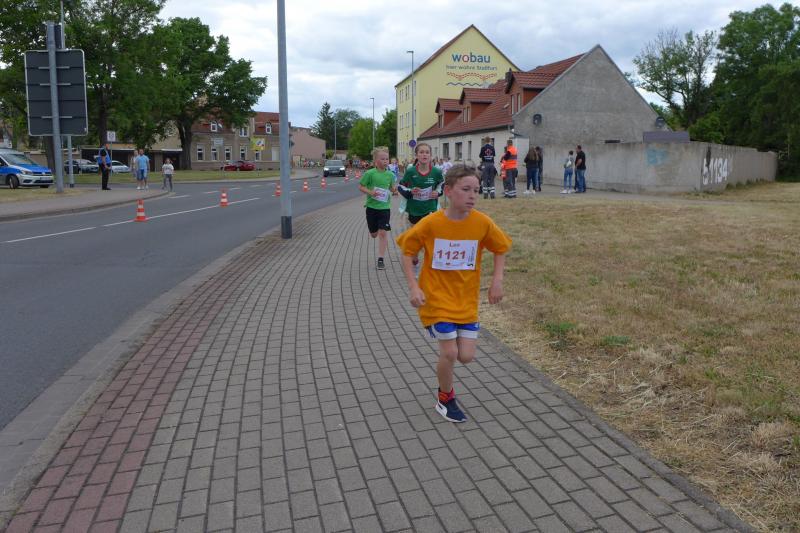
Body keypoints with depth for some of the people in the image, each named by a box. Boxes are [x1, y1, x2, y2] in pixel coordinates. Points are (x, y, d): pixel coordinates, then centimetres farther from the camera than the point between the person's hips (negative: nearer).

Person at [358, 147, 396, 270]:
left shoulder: (390, 175, 0)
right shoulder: (370, 173, -10)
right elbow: (360, 186, -5)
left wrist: (394, 189, -7)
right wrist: (370, 192, -21)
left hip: (385, 207, 1)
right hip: (372, 206, -1)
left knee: (383, 233, -7)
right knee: (374, 234, 13)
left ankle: (380, 259, 1)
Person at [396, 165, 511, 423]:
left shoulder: (483, 223, -10)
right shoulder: (431, 223, -16)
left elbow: (500, 248, 7)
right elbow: (407, 251, -4)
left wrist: (497, 280, -4)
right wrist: (413, 287, -12)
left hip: (467, 301, 3)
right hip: (437, 298, -3)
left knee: (466, 356, 0)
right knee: (450, 353, -8)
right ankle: (446, 400, 19)